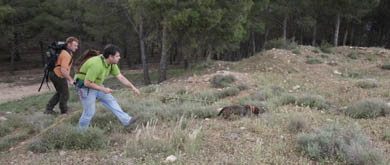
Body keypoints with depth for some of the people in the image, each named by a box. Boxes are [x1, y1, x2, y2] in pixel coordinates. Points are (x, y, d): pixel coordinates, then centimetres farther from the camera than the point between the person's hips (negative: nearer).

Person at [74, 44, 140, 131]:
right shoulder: (96, 65, -35)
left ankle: (126, 120, 6)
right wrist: (103, 89, -23)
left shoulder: (111, 63, -8)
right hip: (84, 87, -8)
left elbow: (120, 77, -2)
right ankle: (81, 131, 20)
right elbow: (87, 83, -31)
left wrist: (132, 87, -10)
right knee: (90, 111, -1)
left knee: (110, 100, 4)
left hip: (95, 85, 8)